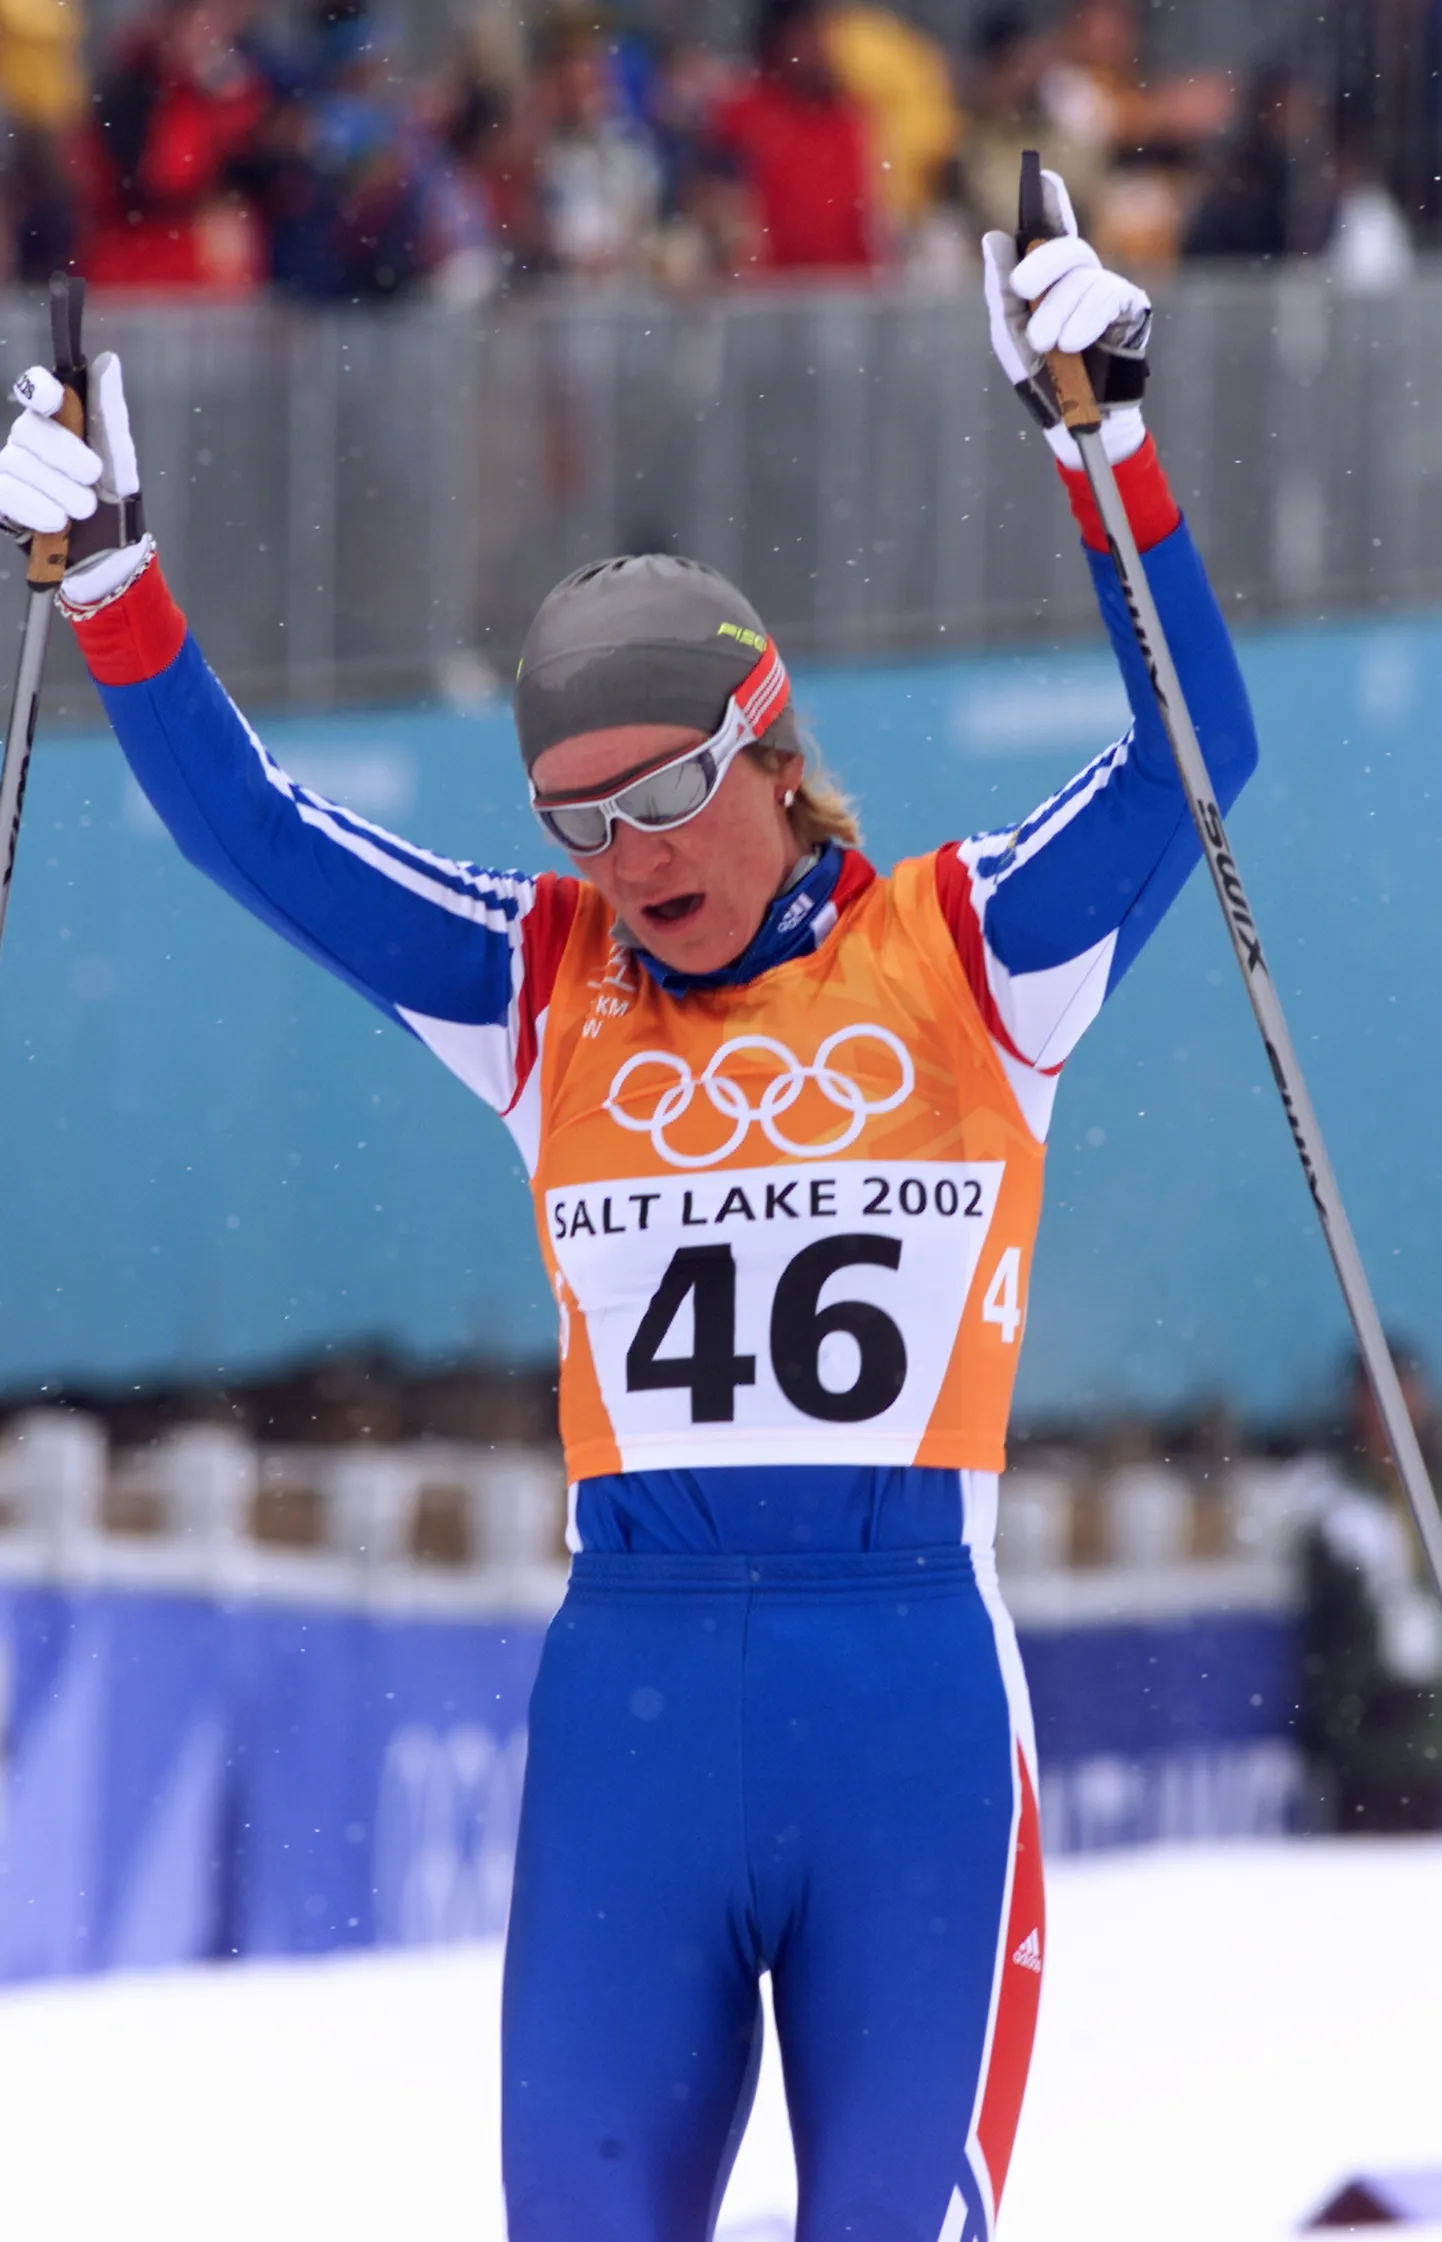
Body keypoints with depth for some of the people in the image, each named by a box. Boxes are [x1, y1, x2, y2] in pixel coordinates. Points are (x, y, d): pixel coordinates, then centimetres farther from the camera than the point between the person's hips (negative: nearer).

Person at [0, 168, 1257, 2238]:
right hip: (633, 1676, 2)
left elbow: (1191, 759, -5)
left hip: (913, 1677, -2)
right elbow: (251, 831, 10)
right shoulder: (542, 989, 11)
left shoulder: (963, 960, 4)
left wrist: (1107, 455, -15)